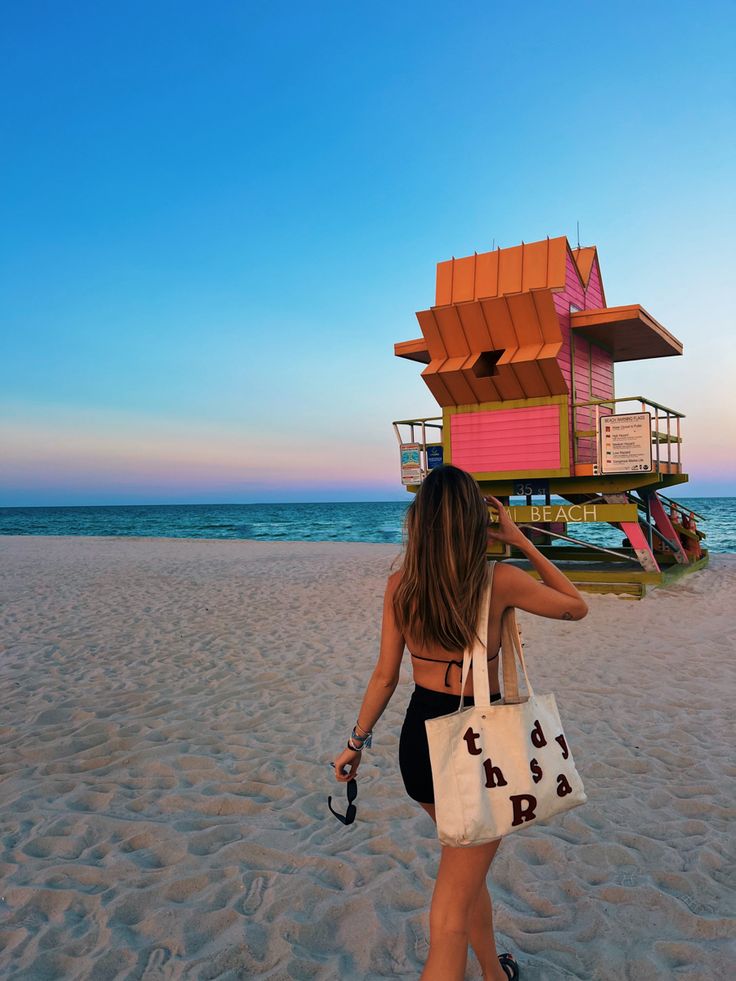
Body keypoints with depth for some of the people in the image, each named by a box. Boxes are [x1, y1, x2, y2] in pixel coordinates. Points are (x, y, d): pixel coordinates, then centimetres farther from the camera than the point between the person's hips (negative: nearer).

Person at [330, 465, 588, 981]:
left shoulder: (399, 585, -7)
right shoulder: (500, 581, -18)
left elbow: (385, 676, -1)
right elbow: (577, 607, 0)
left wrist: (357, 741, 12)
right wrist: (521, 541, -2)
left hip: (420, 740, 5)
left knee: (467, 864, 30)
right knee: (452, 914, 8)